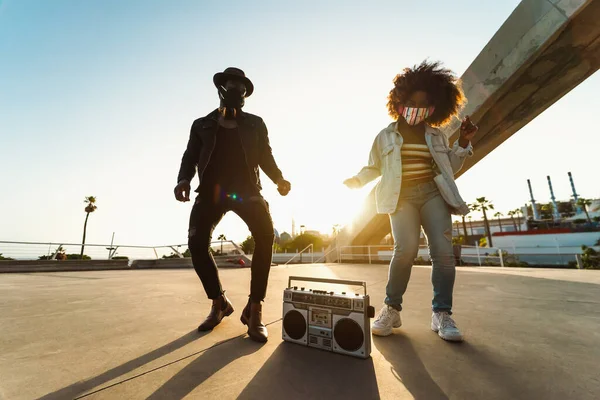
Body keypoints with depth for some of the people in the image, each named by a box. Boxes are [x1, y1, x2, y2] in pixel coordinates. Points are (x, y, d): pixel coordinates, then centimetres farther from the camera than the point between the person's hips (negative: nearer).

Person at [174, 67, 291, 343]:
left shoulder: (255, 124, 18)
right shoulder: (202, 125, 20)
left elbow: (266, 157, 11)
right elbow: (190, 157, 12)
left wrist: (278, 179, -8)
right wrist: (183, 179, -10)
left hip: (246, 189, -1)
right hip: (211, 191, 2)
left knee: (265, 234, -25)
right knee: (197, 243, -16)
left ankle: (254, 309, -12)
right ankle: (219, 303, 7)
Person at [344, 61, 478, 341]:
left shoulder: (436, 135, 18)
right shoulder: (386, 136, 13)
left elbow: (449, 168, 18)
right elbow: (373, 168, 13)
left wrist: (463, 143, 6)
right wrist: (354, 182, -3)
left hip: (433, 193, 3)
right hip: (401, 196, -3)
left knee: (443, 251, -12)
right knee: (406, 249, -21)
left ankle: (442, 314, 4)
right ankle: (391, 309, -4)